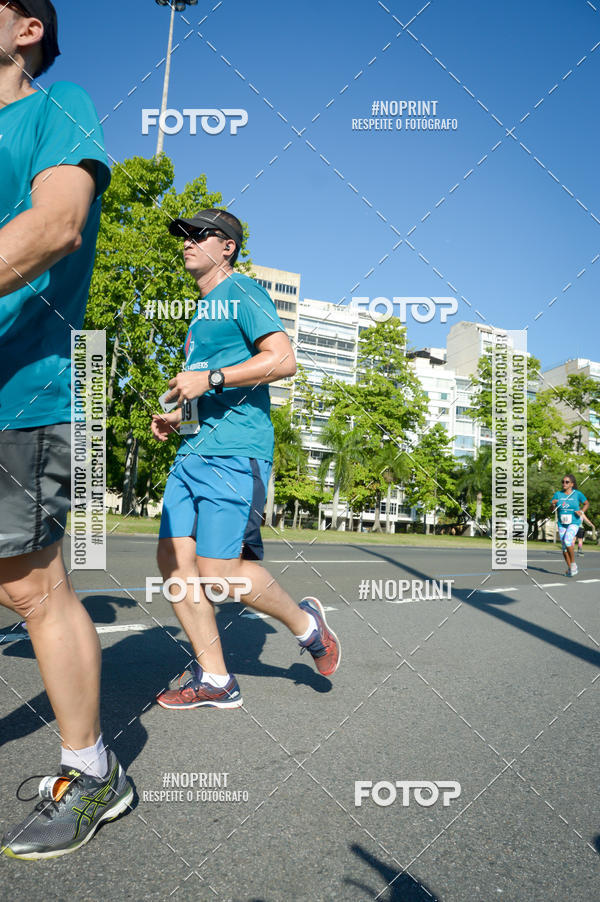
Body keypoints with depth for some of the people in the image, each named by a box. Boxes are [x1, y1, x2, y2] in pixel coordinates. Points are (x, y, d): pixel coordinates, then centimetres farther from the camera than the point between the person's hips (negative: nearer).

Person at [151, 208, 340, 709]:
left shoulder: (242, 292, -1)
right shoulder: (203, 310, 26)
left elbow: (283, 359, -15)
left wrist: (207, 379, -17)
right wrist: (178, 417, 18)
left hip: (233, 452, -9)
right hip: (193, 452, 9)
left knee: (218, 570, -12)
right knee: (174, 559, 1)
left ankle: (305, 623, 14)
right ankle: (214, 680, 11)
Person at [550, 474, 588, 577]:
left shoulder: (577, 494, -5)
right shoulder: (557, 494, 2)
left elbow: (587, 503, 10)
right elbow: (552, 510, 5)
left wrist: (582, 511, -7)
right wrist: (553, 504, -16)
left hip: (574, 523, -4)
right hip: (561, 524, 4)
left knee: (567, 541, -25)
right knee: (564, 547, 4)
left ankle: (573, 564, -7)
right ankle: (569, 568, 19)